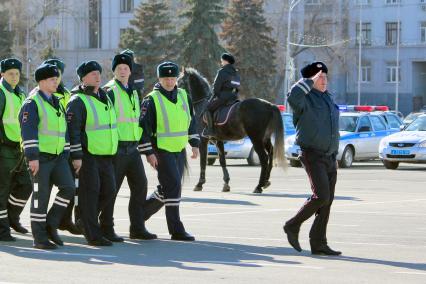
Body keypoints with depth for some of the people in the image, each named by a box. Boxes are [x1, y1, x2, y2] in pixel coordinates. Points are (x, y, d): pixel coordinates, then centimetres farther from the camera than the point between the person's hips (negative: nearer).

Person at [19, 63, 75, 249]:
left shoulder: (56, 103, 17)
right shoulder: (32, 103, -10)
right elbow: (28, 131, -17)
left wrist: (65, 154, 18)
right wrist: (32, 157, -23)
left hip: (58, 157, 7)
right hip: (41, 158, -7)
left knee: (68, 188, -8)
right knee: (41, 196, -4)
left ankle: (51, 225, 7)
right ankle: (40, 238, 3)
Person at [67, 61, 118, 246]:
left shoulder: (104, 98, 17)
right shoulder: (78, 101, -10)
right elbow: (72, 130, -16)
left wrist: (113, 152, 26)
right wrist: (76, 156, -20)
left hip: (106, 155, 8)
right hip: (88, 156, -8)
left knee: (109, 190, 6)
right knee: (90, 192, -6)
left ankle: (85, 217, 27)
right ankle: (93, 235, -2)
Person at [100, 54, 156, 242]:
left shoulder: (133, 93, 16)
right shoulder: (110, 92, -9)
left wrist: (138, 143, 22)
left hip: (132, 148, 8)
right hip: (116, 148, -8)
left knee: (140, 186, 6)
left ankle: (138, 228, 12)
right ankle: (106, 229, 5)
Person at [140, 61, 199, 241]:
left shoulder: (184, 96, 10)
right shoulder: (152, 100, -10)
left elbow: (191, 122, 19)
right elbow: (144, 128, -11)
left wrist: (195, 144, 14)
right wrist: (148, 153, -14)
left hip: (179, 150, 7)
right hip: (161, 151, -7)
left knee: (168, 189, 11)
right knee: (173, 186, -12)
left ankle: (141, 211, 31)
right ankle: (176, 230, -8)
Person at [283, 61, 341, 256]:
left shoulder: (328, 99, 17)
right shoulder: (305, 100, -8)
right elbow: (293, 96, -35)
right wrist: (311, 81, -24)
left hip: (329, 157, 8)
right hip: (313, 156, -8)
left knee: (327, 201, 5)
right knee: (321, 197, -19)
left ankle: (318, 243, 9)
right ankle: (293, 226, -1)